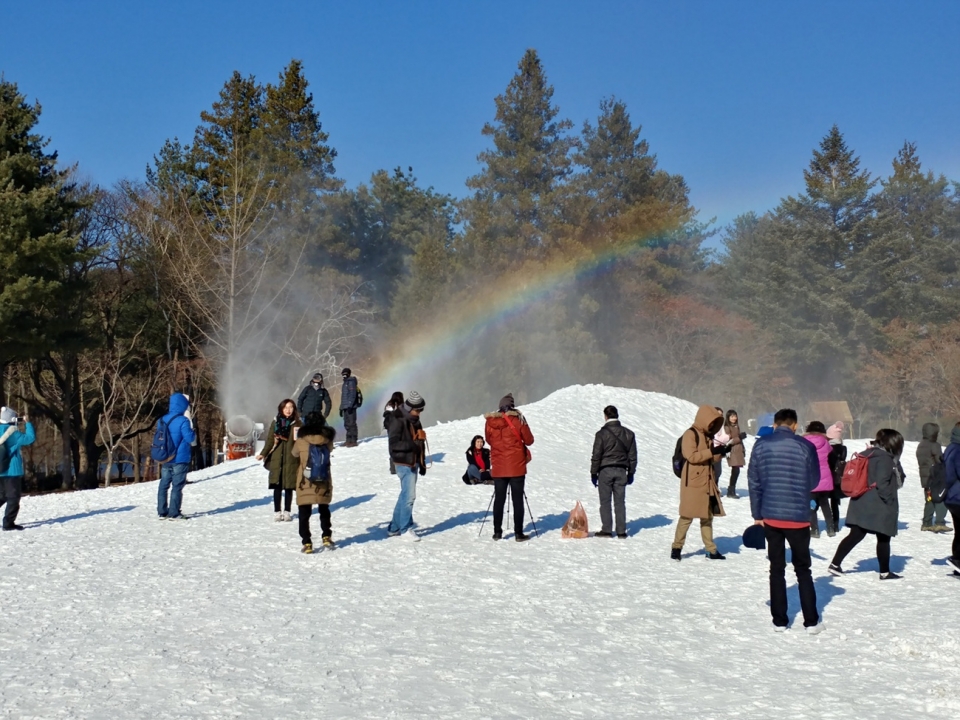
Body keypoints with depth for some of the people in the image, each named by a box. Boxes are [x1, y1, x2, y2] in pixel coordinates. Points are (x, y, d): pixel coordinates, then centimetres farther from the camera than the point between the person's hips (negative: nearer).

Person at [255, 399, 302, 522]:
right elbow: (270, 440, 5)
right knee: (277, 486, 2)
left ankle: (287, 512, 12)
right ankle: (277, 512, 10)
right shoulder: (275, 423, 6)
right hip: (276, 460, 1)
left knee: (289, 486, 4)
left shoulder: (297, 424, 2)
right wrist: (263, 454, -8)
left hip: (292, 460, -1)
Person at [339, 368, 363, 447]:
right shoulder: (345, 383, 23)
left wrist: (350, 405, -24)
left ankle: (354, 441, -13)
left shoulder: (351, 382, -6)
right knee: (347, 424, 9)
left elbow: (353, 395, -16)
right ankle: (349, 440, 12)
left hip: (351, 407, -10)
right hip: (345, 407, 10)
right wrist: (341, 408, 24)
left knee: (351, 423, -11)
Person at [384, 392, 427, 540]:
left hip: (413, 462, 9)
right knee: (409, 495, -10)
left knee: (405, 495, 12)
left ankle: (394, 528, 20)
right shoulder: (397, 421, -14)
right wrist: (411, 444, -30)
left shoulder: (414, 420, 13)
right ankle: (406, 528, 1)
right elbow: (393, 444, -20)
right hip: (404, 463, -9)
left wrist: (422, 463, 22)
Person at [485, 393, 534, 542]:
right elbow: (529, 440, -1)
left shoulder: (490, 422, 0)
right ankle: (518, 533, 2)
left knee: (499, 499, 10)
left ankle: (497, 532, 12)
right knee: (518, 500, 2)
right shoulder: (518, 420, -8)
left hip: (498, 468, 3)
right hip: (516, 467, -3)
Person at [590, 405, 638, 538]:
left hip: (605, 471, -4)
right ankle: (621, 531, 7)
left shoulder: (602, 434, -9)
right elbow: (632, 455, 10)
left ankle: (606, 530, 3)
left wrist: (593, 473, 1)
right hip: (621, 471, 4)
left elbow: (596, 456, -8)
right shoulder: (628, 434, 5)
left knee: (605, 502, 3)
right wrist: (631, 473, 18)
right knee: (620, 502, 7)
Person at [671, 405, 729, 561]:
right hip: (693, 482, -8)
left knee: (708, 516, 11)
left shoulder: (707, 435, 15)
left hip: (707, 482, 8)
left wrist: (721, 452, 0)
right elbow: (691, 456, -21)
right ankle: (677, 547, 4)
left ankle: (711, 549, 16)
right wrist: (712, 451, -22)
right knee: (687, 515, -5)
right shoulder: (690, 434, -10)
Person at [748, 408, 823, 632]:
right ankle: (811, 621, 9)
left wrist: (757, 514, 8)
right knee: (803, 569, 10)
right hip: (798, 517, -1)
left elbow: (753, 482, 1)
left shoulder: (761, 445, -1)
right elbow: (814, 481, 3)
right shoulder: (805, 446, -7)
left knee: (777, 569, 11)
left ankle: (779, 620, 12)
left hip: (770, 517, 2)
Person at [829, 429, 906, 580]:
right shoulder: (885, 459, -14)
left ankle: (835, 564, 5)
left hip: (861, 504, 8)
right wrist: (891, 501, -13)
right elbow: (882, 484, -22)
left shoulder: (868, 455, 12)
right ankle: (885, 572, 15)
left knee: (855, 535, 9)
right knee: (883, 538, 6)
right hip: (879, 507, -8)